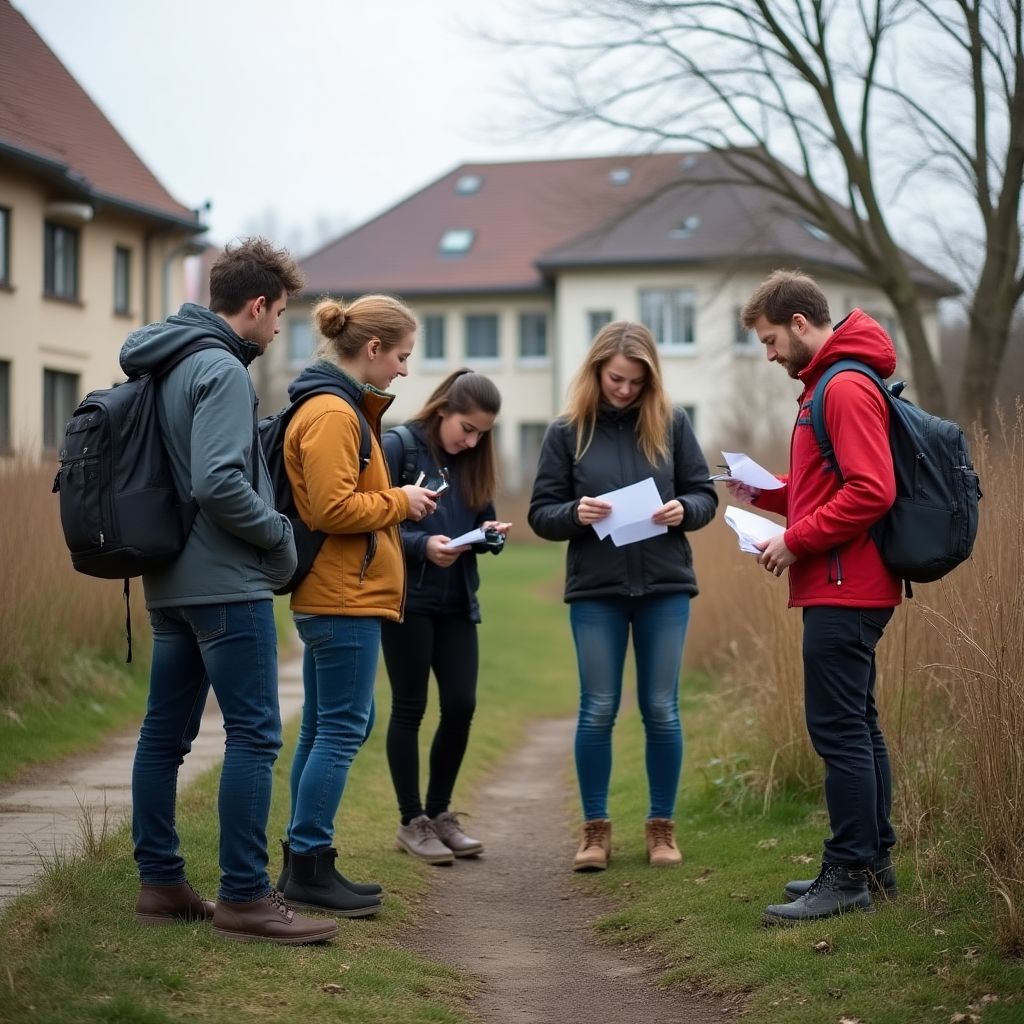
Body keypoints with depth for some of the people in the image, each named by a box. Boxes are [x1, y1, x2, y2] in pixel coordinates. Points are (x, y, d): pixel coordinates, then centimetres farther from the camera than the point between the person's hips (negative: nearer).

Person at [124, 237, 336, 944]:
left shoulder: (164, 368, 14)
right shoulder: (222, 371, -15)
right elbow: (217, 482, -24)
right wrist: (280, 534, -11)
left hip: (170, 582, 10)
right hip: (226, 583, -10)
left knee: (166, 732, 11)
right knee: (254, 733, -8)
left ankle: (161, 883, 17)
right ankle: (245, 898, -8)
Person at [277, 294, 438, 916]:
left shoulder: (343, 407, 18)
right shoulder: (332, 414, -16)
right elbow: (333, 509, -23)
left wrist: (396, 502, 8)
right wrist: (399, 501, -11)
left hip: (338, 595, 11)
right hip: (344, 596, -11)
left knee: (326, 729, 14)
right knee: (342, 730, -7)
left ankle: (304, 861, 20)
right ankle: (310, 868, -2)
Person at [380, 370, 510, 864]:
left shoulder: (471, 461, 11)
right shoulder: (397, 447, -9)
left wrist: (491, 534, -6)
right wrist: (422, 545, -26)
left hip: (457, 601, 6)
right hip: (408, 598, -6)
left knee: (461, 704, 2)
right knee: (410, 707, 3)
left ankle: (439, 813, 19)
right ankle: (411, 822, 13)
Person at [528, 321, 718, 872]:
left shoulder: (671, 423, 2)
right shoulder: (567, 431, 1)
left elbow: (704, 495, 6)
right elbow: (541, 513, 2)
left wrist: (684, 510, -15)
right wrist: (574, 514, -18)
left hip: (665, 587, 1)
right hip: (595, 590, 0)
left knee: (662, 709, 5)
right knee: (598, 710, 3)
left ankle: (661, 826, 18)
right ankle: (595, 828, 15)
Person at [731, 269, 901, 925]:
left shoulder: (847, 388, -15)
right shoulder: (830, 384, 19)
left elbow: (871, 492, -23)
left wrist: (795, 542, -16)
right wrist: (767, 495, 10)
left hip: (844, 590, -11)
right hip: (849, 588, 11)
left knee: (838, 729, -9)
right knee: (857, 727, 15)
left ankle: (849, 876, -5)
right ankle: (874, 863, 22)